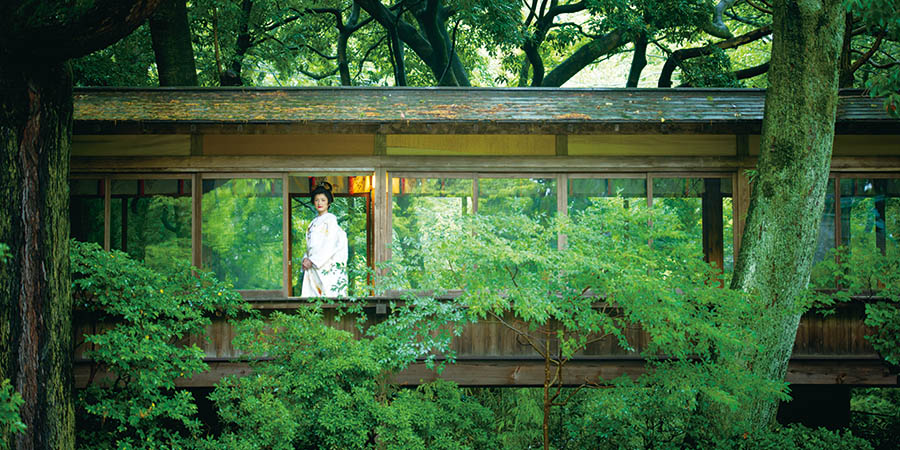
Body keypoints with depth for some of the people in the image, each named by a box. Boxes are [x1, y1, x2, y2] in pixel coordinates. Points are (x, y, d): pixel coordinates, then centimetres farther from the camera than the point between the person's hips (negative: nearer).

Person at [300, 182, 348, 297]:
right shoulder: (314, 222, 20)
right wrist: (306, 259, 1)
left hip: (327, 266, -7)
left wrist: (313, 260, -13)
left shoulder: (330, 219, -2)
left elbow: (330, 245, -11)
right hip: (312, 266, 7)